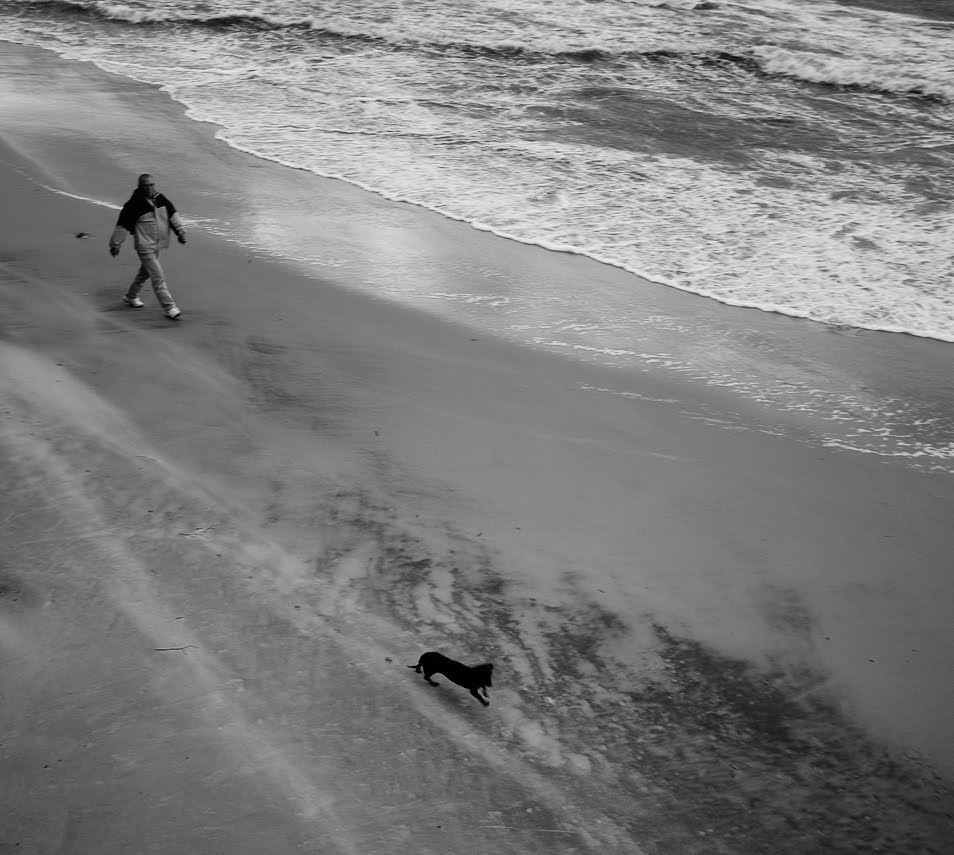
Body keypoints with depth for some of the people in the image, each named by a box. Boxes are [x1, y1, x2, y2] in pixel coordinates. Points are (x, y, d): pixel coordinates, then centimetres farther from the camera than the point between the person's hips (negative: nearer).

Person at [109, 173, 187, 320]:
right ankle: (169, 307, -6)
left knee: (145, 272, 24)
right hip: (144, 246, -8)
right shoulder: (134, 204, -19)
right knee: (158, 277, -10)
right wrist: (115, 245, -8)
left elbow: (172, 213, 12)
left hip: (157, 244, 8)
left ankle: (131, 296, 44)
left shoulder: (160, 199, -1)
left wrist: (180, 231, 9)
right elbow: (122, 225, -13)